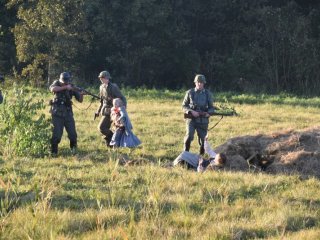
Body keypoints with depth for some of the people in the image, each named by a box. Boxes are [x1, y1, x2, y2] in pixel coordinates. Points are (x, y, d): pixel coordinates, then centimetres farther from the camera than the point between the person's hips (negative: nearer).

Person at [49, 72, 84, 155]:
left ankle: (73, 148, 20)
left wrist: (81, 94, -20)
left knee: (72, 134, -3)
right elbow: (52, 89, -26)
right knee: (57, 134, -8)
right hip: (57, 114, -2)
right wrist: (65, 87, -29)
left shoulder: (71, 87, 2)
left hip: (68, 113, 2)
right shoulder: (57, 83, -2)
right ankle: (53, 151, 6)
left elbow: (80, 100, 2)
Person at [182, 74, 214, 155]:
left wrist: (208, 113, -12)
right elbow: (184, 106, 5)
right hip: (191, 119, -2)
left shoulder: (208, 94, 5)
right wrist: (191, 111, -13)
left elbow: (211, 108, 10)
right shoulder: (190, 93, 2)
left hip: (203, 120, 2)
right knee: (189, 135, -22)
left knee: (202, 140, 3)